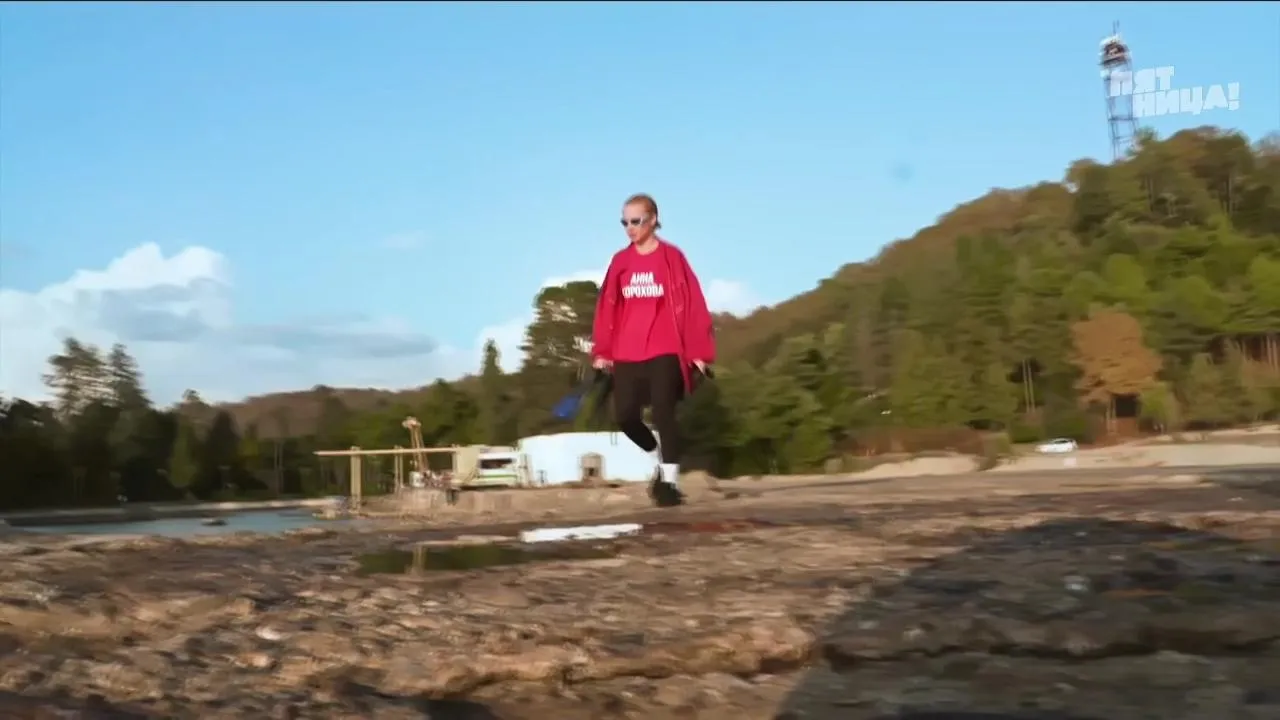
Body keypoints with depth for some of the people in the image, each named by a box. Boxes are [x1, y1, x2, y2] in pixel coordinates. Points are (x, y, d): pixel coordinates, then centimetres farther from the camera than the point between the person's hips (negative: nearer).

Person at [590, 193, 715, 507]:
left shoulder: (672, 257, -2)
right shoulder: (620, 261, 9)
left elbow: (692, 303, -3)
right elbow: (607, 306, 10)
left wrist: (698, 351, -6)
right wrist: (602, 351, 6)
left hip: (666, 351, -4)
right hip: (627, 354, 4)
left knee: (663, 413, -12)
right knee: (626, 415, -1)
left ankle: (670, 481, -1)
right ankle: (659, 457, 26)